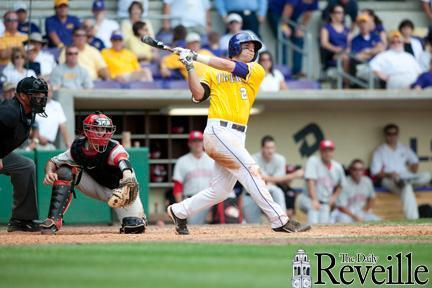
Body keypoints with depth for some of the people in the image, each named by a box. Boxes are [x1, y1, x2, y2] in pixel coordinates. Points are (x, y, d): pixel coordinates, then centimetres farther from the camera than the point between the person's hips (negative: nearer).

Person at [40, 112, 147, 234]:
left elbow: (124, 163, -52)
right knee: (65, 172, -20)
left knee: (135, 227, -20)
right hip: (96, 186, 3)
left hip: (117, 187, -3)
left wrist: (128, 180, -75)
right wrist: (49, 172, -33)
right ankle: (54, 220, -21)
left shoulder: (114, 149, -31)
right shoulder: (78, 147, -17)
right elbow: (53, 162, -8)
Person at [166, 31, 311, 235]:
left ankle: (179, 212, 24)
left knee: (219, 191, 7)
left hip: (236, 137, 5)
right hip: (218, 132, -5)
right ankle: (279, 221, -19)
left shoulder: (256, 71, 12)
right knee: (250, 171, -16)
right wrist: (190, 67, -11)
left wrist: (195, 56, -5)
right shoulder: (213, 72, 10)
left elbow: (229, 66, -3)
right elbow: (199, 94, -2)